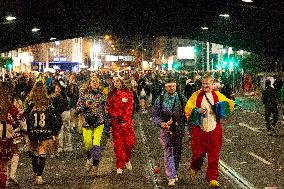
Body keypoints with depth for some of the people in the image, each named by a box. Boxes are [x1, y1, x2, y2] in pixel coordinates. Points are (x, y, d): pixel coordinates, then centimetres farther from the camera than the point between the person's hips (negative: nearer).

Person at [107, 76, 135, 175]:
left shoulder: (128, 92, 5)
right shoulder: (111, 94, 10)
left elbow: (130, 106, -1)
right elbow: (109, 107, 7)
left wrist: (124, 118, -10)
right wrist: (117, 116, -8)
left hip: (127, 120, -1)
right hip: (116, 121, 1)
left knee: (130, 142, -5)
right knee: (118, 143, -2)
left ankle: (127, 160, 21)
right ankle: (119, 166, 4)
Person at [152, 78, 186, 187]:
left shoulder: (182, 99, 6)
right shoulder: (160, 100, 3)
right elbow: (154, 115, 3)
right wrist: (161, 124, -13)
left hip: (179, 130, 2)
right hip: (166, 130, -2)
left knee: (177, 153, 9)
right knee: (168, 153, -7)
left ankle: (174, 173, 28)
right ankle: (171, 177, -7)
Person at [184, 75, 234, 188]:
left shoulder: (218, 95, 9)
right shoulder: (196, 96, 2)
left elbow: (230, 103, 13)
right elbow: (188, 109, -2)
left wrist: (222, 107, -7)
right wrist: (198, 111, -20)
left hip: (214, 130, 2)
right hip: (199, 129, -1)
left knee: (214, 155, 0)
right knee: (198, 153, 2)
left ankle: (212, 179, 10)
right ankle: (194, 169, 36)